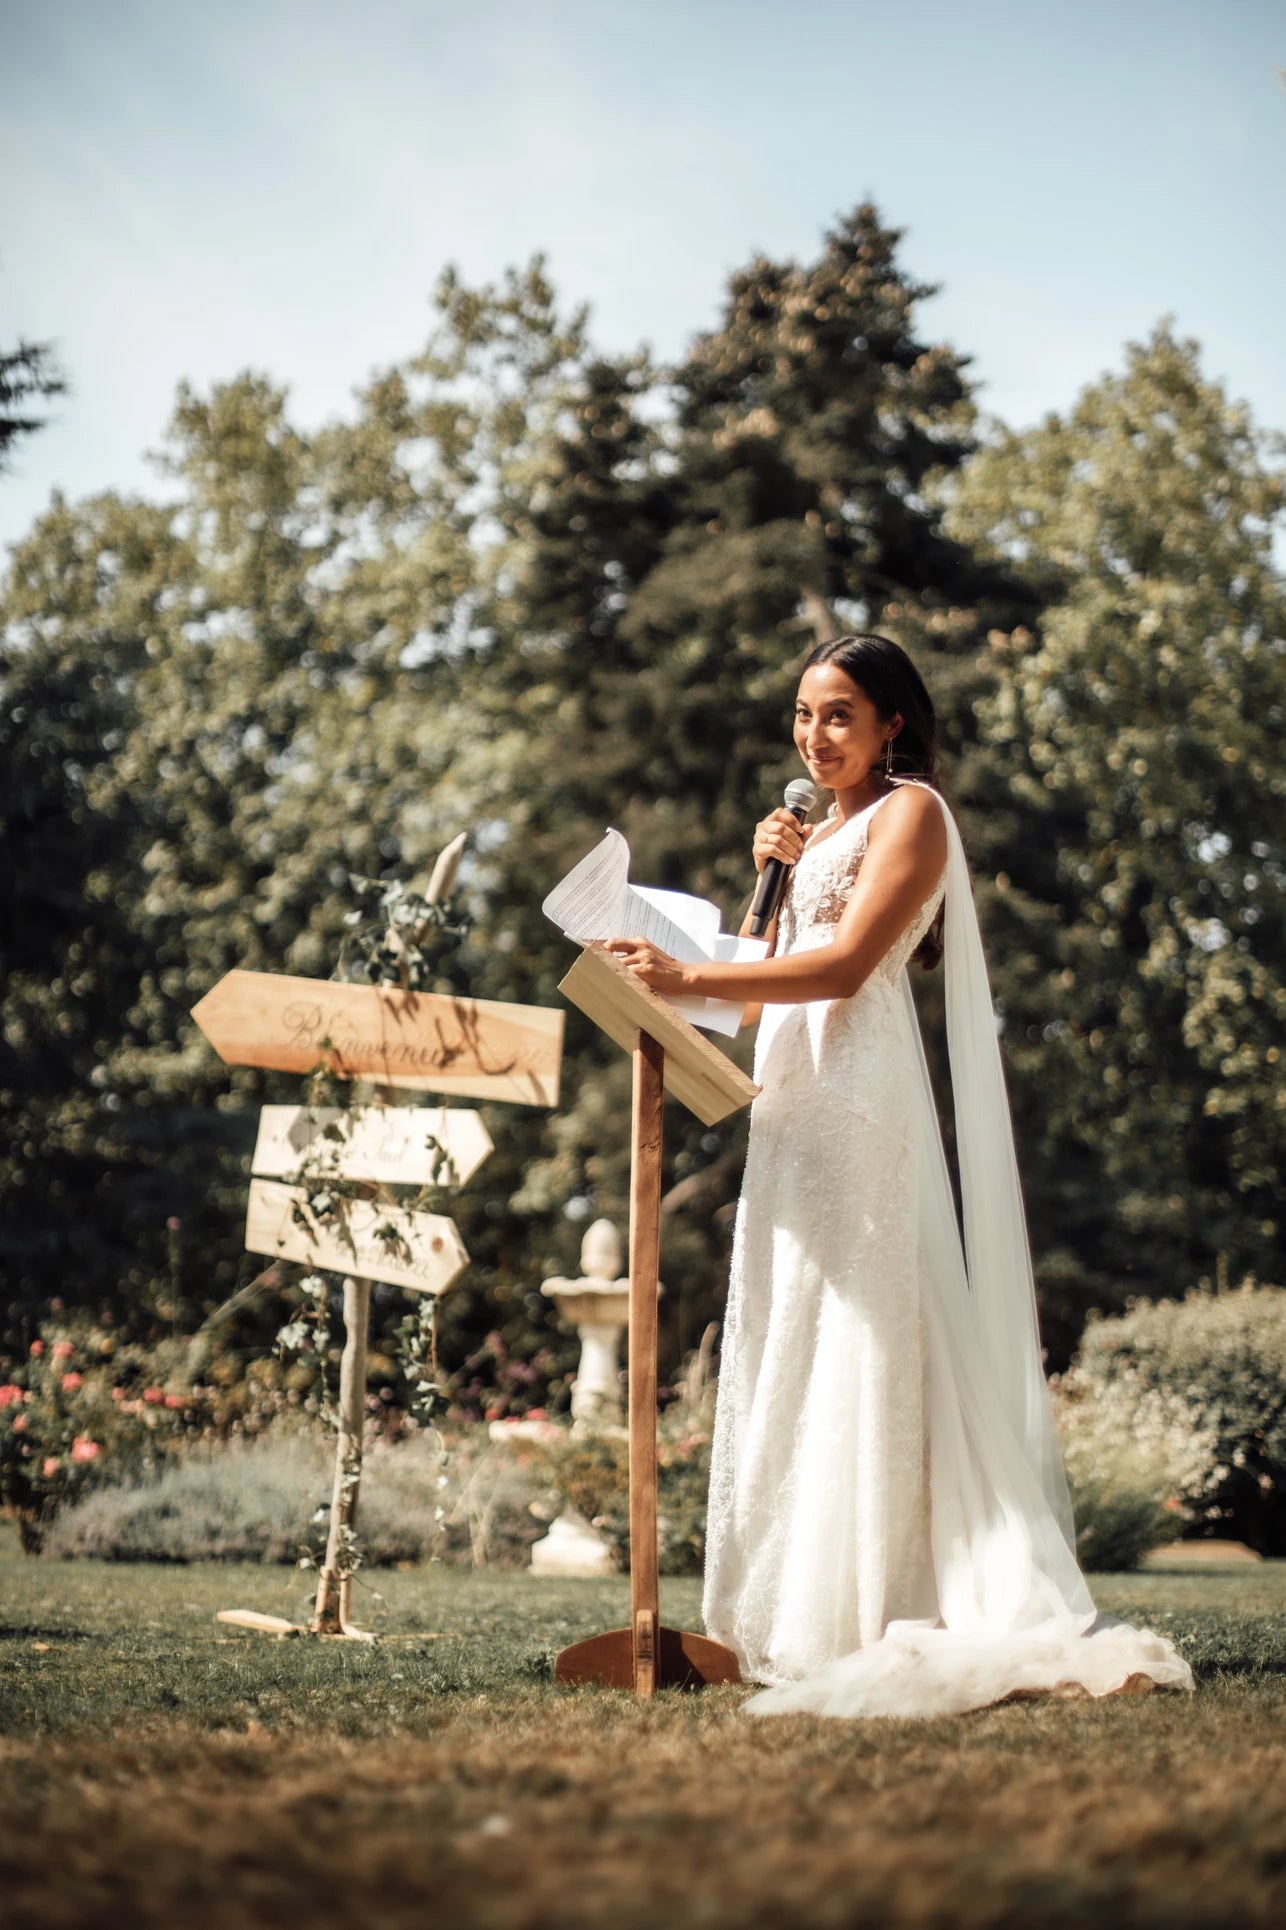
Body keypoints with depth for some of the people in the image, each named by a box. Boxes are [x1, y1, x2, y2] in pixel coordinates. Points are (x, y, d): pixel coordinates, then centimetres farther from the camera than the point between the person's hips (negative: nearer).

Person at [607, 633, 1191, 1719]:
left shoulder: (909, 809, -2)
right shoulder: (827, 830, 24)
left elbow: (846, 964, -16)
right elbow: (767, 990, 20)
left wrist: (692, 978, -22)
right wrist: (774, 874, 7)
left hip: (858, 1090, -9)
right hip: (793, 1093, 9)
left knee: (850, 1332, -11)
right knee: (786, 1337, 4)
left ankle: (860, 1619, -11)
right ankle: (790, 1613, 5)